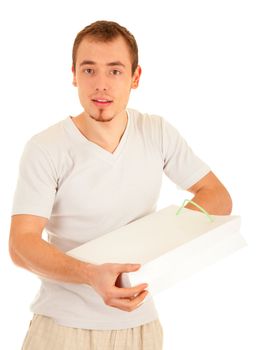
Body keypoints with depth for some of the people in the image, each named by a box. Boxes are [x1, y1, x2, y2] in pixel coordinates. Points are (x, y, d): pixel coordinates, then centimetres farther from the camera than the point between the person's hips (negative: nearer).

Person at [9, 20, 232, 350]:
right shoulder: (45, 149, -15)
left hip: (139, 322, 4)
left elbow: (218, 197, 4)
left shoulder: (158, 133, -3)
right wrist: (91, 275, -36)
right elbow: (21, 244, -20)